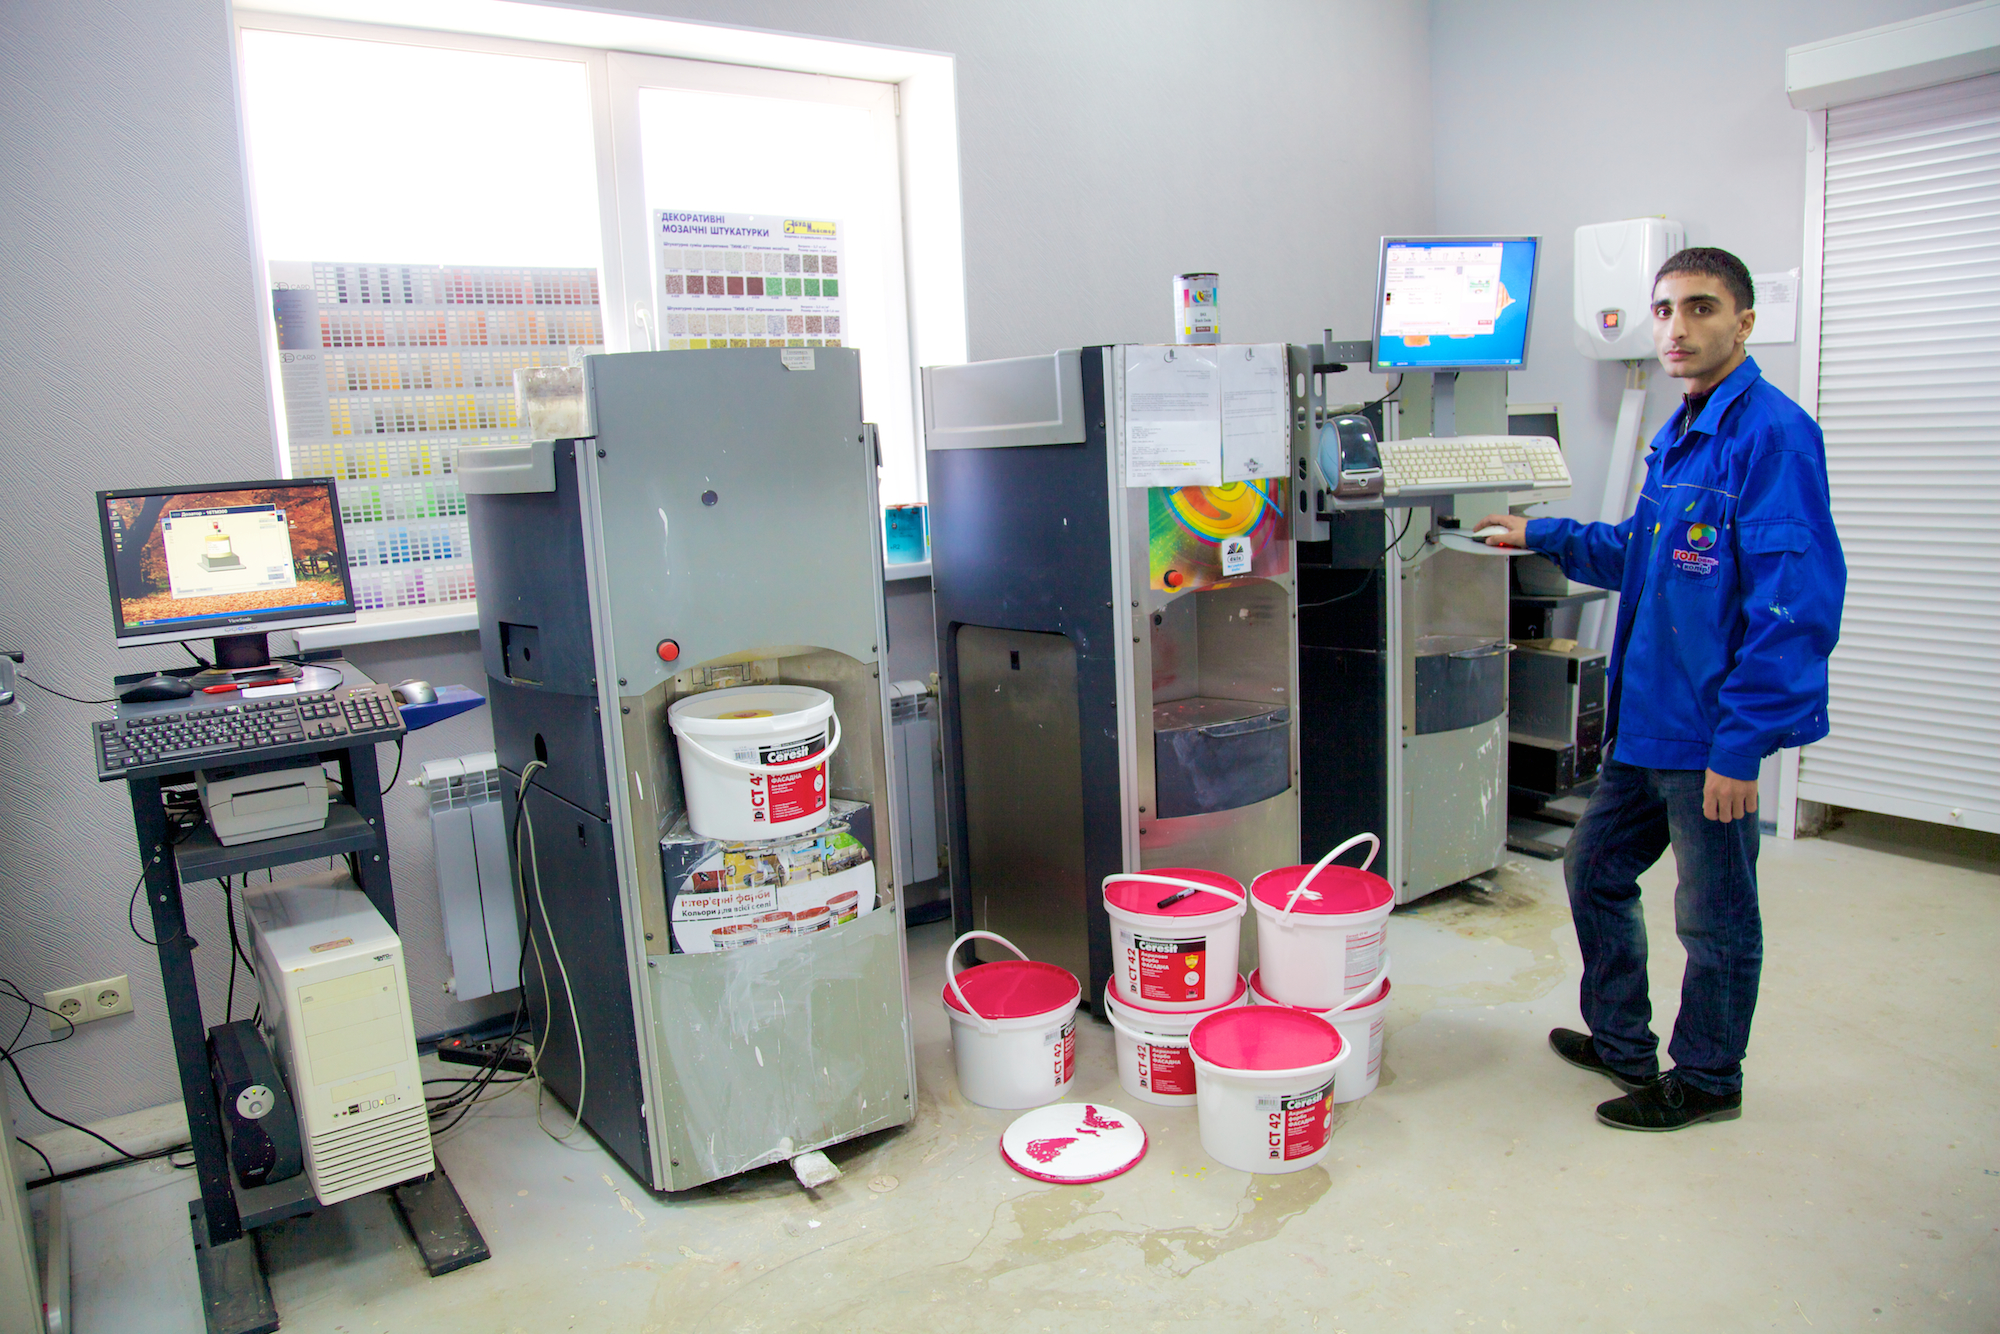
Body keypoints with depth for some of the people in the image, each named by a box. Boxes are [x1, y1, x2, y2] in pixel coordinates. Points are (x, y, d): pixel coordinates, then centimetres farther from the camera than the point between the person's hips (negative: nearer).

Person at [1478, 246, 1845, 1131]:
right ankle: (1621, 1044, 38)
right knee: (1595, 868, 20)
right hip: (1646, 723, 9)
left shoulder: (1771, 434, -17)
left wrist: (1741, 743, -23)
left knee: (1715, 920, 8)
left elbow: (1797, 607, -22)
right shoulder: (1680, 435, 11)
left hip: (1711, 733, -9)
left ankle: (1705, 1081, 29)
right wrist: (1545, 538, 21)